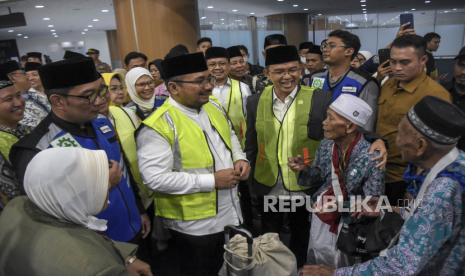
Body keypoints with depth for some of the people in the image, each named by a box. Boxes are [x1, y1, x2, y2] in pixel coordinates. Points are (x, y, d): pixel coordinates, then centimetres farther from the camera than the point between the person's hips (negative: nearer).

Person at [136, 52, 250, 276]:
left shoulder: (213, 107, 2)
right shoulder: (158, 126, -23)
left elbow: (230, 136, 18)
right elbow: (155, 178, -27)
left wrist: (239, 158, -4)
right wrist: (211, 180, -25)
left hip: (230, 212, 7)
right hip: (194, 224, -7)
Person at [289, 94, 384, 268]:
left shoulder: (371, 158, -25)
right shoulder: (325, 145, -9)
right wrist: (304, 170, -16)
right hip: (321, 216, 4)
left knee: (341, 267, 18)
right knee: (314, 265, 23)